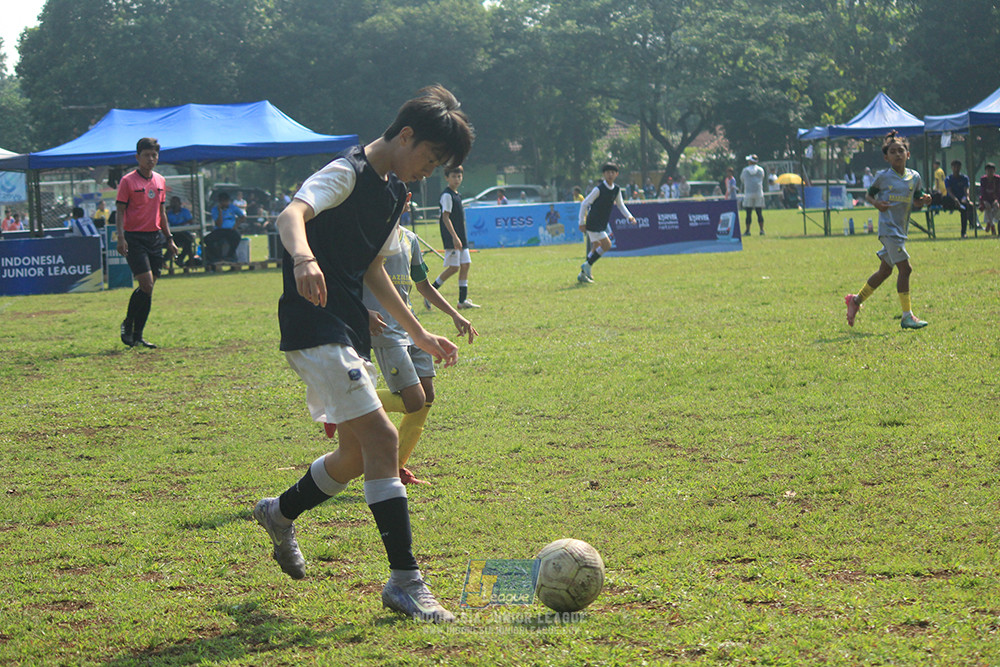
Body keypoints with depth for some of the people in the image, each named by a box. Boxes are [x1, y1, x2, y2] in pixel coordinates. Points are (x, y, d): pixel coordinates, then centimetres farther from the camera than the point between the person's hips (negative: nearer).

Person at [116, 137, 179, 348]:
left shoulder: (160, 181, 13)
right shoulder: (128, 181, -5)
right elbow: (120, 211, -7)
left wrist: (169, 238, 16)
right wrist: (120, 237, -18)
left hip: (155, 237, 6)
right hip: (135, 237, -6)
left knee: (149, 288, 4)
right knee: (146, 285, -15)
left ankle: (137, 336, 11)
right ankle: (127, 324, 5)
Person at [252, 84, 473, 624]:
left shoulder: (393, 190, 16)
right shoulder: (347, 174, -13)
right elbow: (291, 213, -33)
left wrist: (418, 333, 27)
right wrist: (303, 257, -55)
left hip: (349, 333, 10)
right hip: (315, 328, -10)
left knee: (358, 456, 16)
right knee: (381, 437, -17)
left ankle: (280, 513, 41)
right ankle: (405, 581, -15)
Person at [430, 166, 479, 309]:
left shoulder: (457, 195, 17)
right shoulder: (447, 195, -11)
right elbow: (445, 217, -18)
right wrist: (455, 237, -24)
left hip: (461, 238, 9)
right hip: (451, 239, -9)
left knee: (466, 265, 5)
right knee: (454, 267, -10)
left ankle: (463, 300, 7)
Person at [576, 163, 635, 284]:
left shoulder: (616, 190, 5)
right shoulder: (599, 189, -16)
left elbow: (621, 205, 19)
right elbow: (584, 204, -11)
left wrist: (629, 216, 2)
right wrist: (582, 222, -10)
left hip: (602, 224, 8)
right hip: (593, 223, -8)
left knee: (596, 248, 12)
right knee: (606, 245, -15)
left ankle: (583, 274, 19)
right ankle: (587, 265, -3)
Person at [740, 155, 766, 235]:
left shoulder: (745, 170, 2)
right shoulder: (761, 170, 6)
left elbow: (742, 179, 15)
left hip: (748, 193, -2)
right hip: (758, 193, 2)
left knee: (748, 213, 0)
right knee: (759, 213, 3)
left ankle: (747, 230, -1)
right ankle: (761, 230, -2)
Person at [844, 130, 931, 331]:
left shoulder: (914, 177, 9)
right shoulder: (883, 177, -4)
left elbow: (915, 202, 16)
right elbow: (869, 195, 5)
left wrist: (923, 201, -6)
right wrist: (876, 203, -15)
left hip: (901, 229, 7)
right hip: (888, 228, -7)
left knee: (885, 270, 15)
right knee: (905, 268, -14)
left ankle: (856, 300, 32)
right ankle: (907, 316, -11)